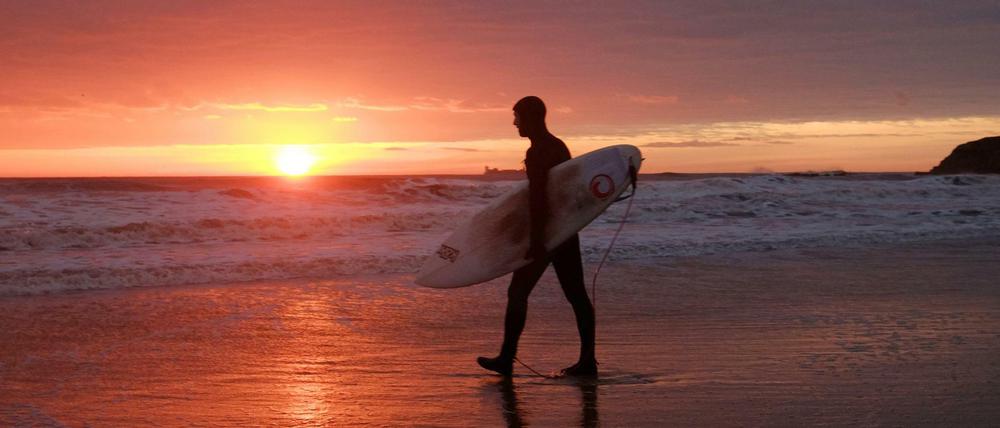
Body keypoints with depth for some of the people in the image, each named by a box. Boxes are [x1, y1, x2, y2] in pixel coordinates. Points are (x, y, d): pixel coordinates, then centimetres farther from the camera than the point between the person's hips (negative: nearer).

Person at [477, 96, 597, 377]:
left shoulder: (537, 153, -15)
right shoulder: (559, 146, 15)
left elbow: (538, 199, -22)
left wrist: (536, 241, -23)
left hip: (547, 232, -9)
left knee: (518, 292, 0)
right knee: (576, 294, 5)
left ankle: (507, 359, 3)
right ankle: (587, 360, 5)